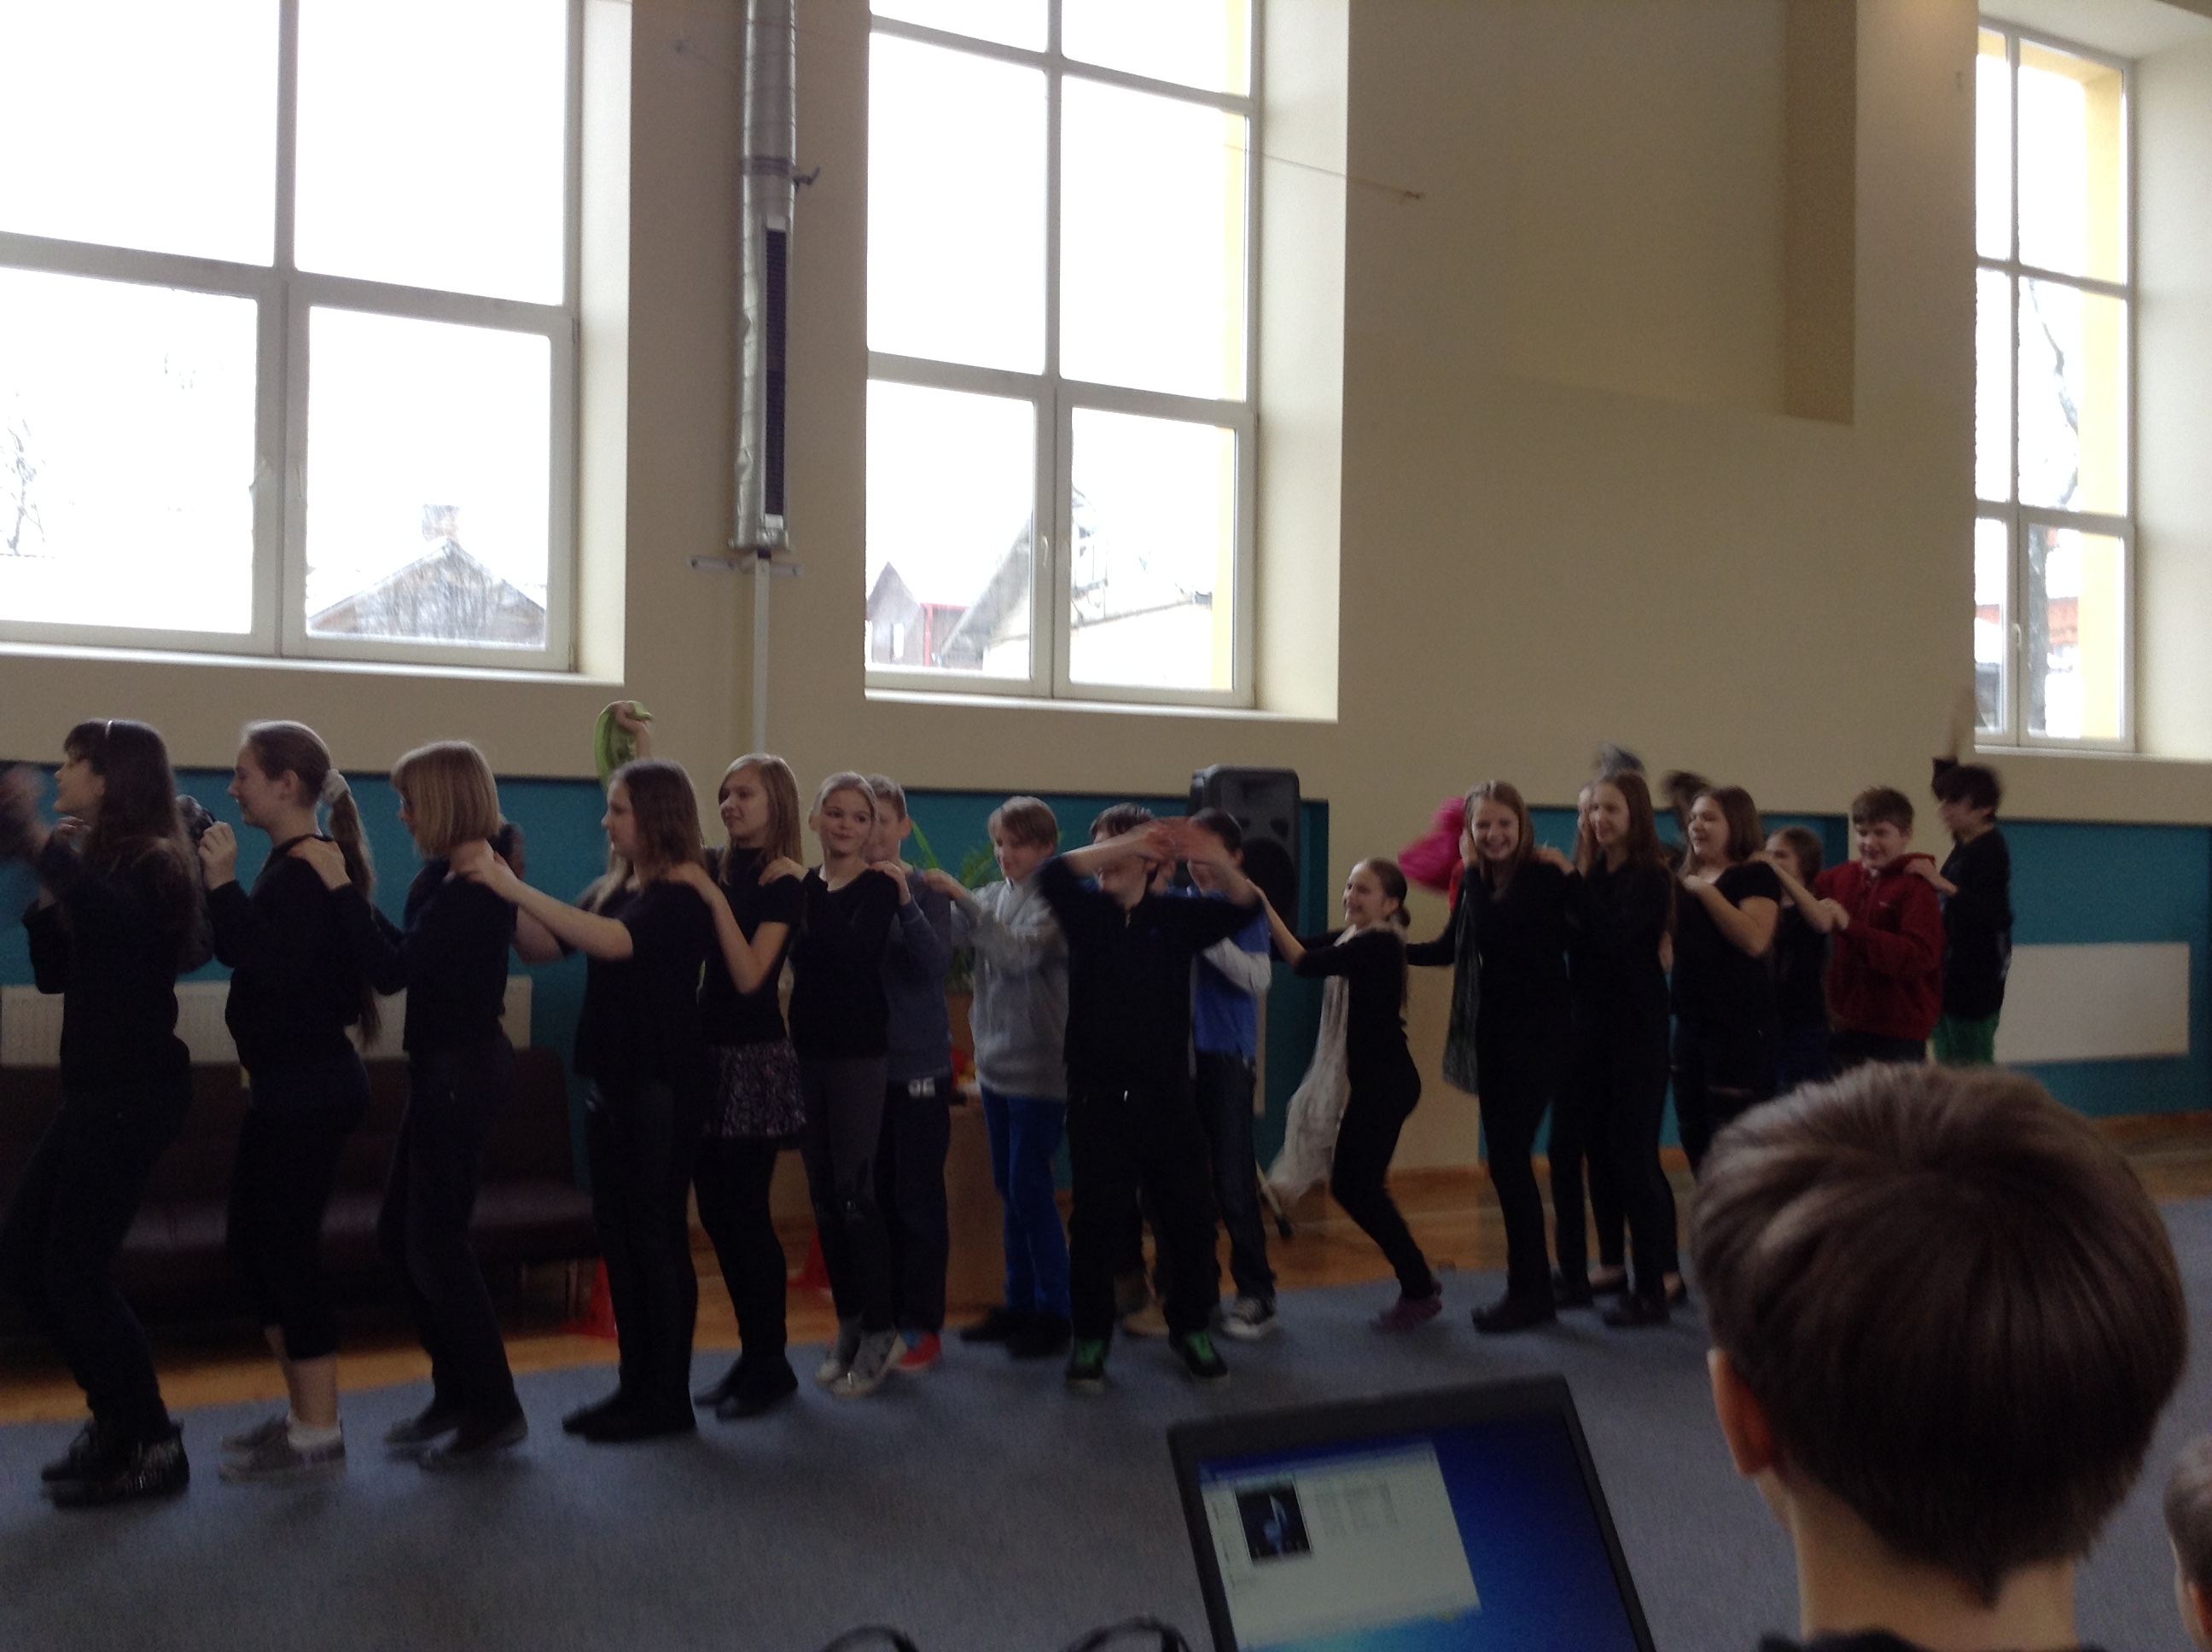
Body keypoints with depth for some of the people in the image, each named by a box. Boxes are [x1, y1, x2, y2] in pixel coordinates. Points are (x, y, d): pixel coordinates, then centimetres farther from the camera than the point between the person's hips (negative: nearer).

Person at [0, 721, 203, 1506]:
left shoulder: (152, 863, -13)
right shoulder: (102, 862, 13)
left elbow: (113, 919, -36)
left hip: (134, 1092, -9)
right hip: (97, 1089, 9)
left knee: (74, 1270, -6)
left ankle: (155, 1448, 7)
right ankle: (117, 1418, 24)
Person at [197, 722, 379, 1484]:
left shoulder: (310, 867, -16)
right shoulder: (293, 863, 13)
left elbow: (272, 964, -26)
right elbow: (245, 950, 14)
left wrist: (224, 884, -24)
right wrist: (216, 884, 5)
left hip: (309, 1090, -10)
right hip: (286, 1084, 10)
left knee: (286, 1247, -4)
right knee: (255, 1243, 16)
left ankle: (319, 1436, 7)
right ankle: (303, 1414, 27)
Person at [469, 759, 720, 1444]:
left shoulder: (684, 890, -12)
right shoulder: (615, 887, 12)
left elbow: (614, 942, -29)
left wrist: (515, 887, -28)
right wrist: (502, 889, -2)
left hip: (664, 1083, -8)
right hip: (611, 1077, 8)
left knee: (657, 1235, -2)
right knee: (617, 1233, 12)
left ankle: (669, 1398, 7)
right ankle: (636, 1385, 22)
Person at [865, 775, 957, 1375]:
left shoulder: (926, 889, -6)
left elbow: (937, 964, -18)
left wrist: (904, 899, -28)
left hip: (919, 1066, -3)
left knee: (918, 1200, 3)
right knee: (872, 1198, 11)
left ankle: (923, 1326, 14)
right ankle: (881, 1318, 24)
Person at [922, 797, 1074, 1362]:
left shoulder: (1054, 902, -10)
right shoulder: (991, 897, 8)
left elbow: (1020, 954, -25)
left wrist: (964, 901, -27)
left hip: (1040, 1067, -7)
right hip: (995, 1062, 7)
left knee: (1030, 1188, -5)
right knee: (1008, 1188, 13)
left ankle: (1054, 1311, 6)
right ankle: (1020, 1303, 23)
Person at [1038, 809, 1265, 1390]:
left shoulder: (1177, 916, 4)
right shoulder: (1086, 911, 3)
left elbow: (1246, 905, -7)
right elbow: (1052, 873, -17)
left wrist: (1213, 857, -25)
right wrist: (1125, 843, -25)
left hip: (1167, 1097, 1)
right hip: (1099, 1099, -1)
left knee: (1188, 1217, 6)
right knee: (1098, 1222, 3)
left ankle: (1191, 1328, 24)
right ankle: (1091, 1337, 18)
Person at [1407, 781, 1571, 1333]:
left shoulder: (1544, 878, -12)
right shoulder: (1478, 881, 8)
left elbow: (1491, 934, -22)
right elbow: (1451, 948, 20)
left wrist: (1473, 873, -12)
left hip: (1536, 1037, -7)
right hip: (1492, 1035, 7)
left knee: (1508, 1157, -9)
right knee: (1506, 1159, 9)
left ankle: (1527, 1291, 3)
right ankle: (1534, 1286, 20)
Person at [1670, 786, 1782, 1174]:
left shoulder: (1755, 874, -6)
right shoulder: (1685, 877, 16)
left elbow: (1755, 939, -23)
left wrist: (1707, 891, -17)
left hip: (1740, 1028, -8)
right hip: (1691, 1022, 8)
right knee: (1695, 1141, 13)